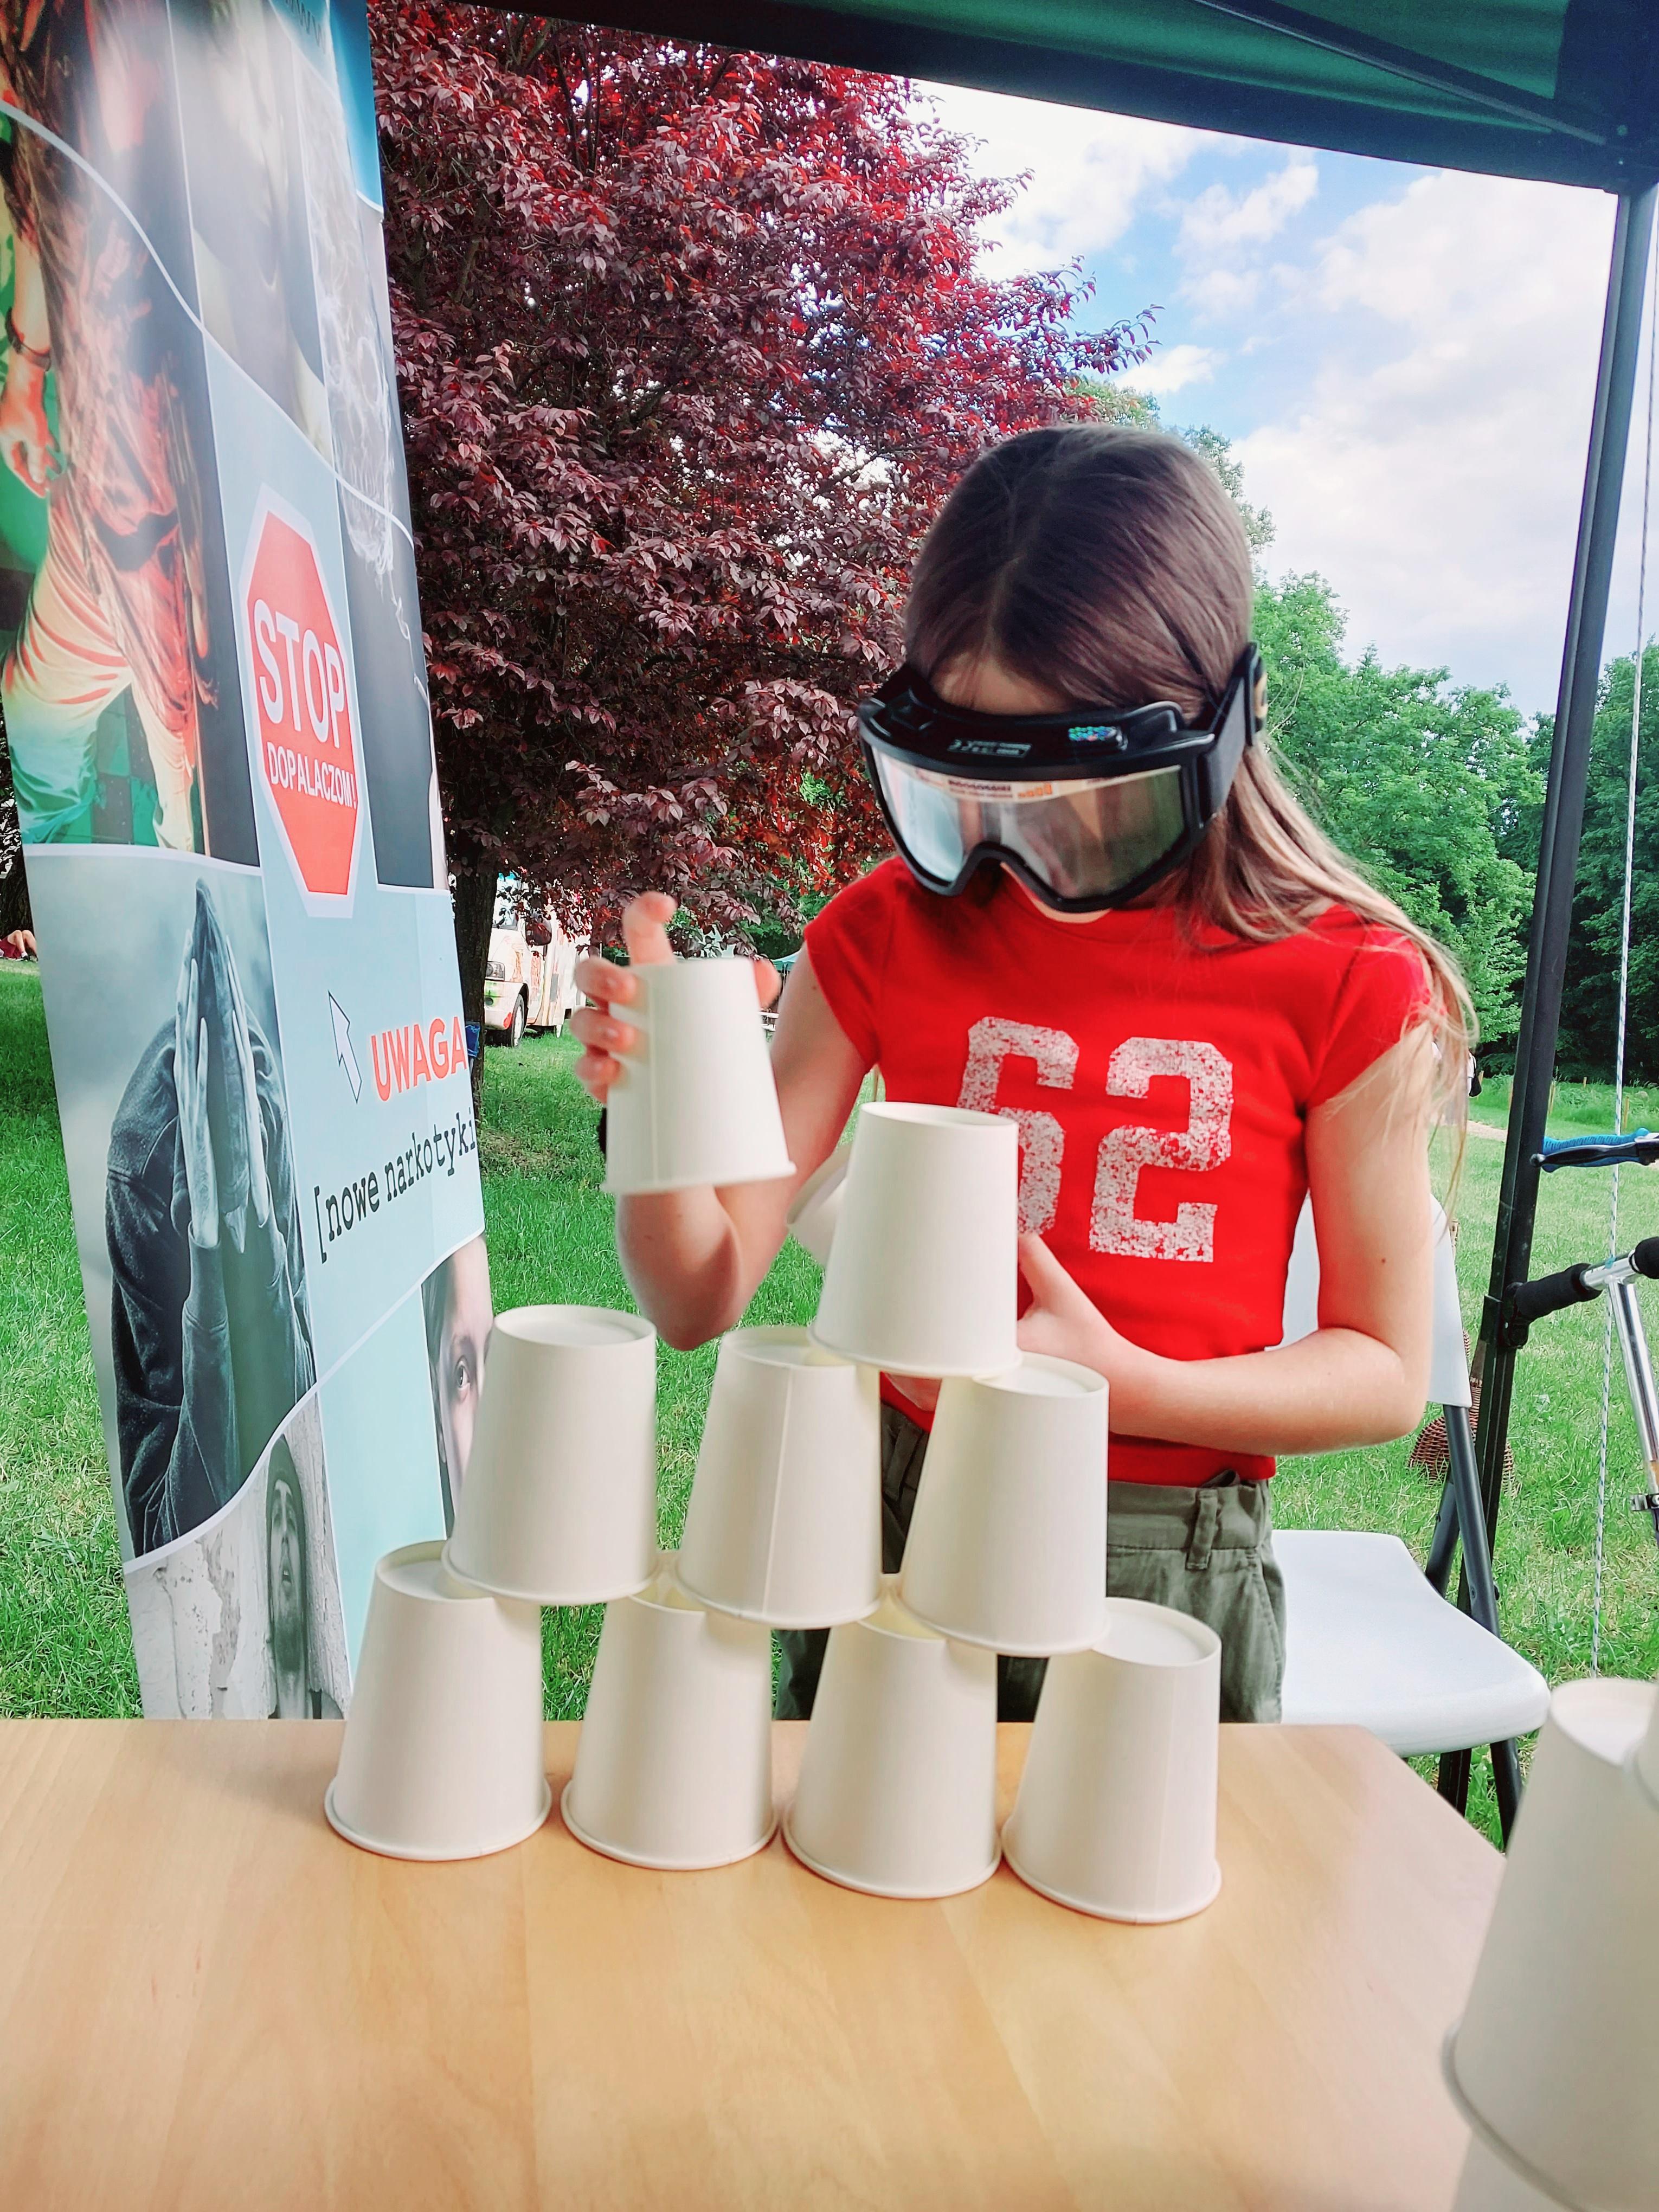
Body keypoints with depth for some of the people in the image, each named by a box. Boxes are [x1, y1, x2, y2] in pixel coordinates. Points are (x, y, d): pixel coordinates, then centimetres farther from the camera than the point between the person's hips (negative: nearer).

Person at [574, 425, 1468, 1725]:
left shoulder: (1343, 984, -10)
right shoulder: (887, 935, -3)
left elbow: (1384, 1373, -3)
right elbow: (705, 1299, -5)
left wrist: (1116, 1383, -20)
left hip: (1168, 1570, -1)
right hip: (893, 1530, 2)